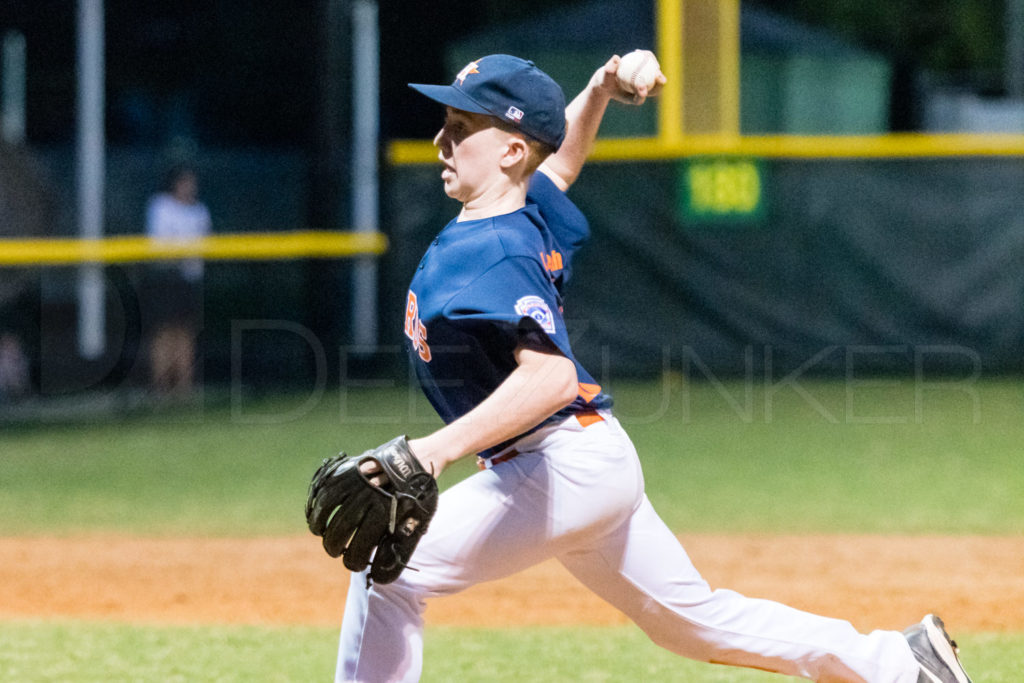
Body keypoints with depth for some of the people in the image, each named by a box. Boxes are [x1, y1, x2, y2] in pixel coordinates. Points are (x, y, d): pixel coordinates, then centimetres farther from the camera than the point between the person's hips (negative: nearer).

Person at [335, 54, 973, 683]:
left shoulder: (493, 254, -20)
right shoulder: (529, 212, 8)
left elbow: (551, 376, -32)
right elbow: (561, 161, 33)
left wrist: (442, 448, -40)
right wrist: (596, 94, 18)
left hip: (563, 466, -11)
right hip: (601, 466, 11)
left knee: (389, 574, -14)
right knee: (693, 618, 20)